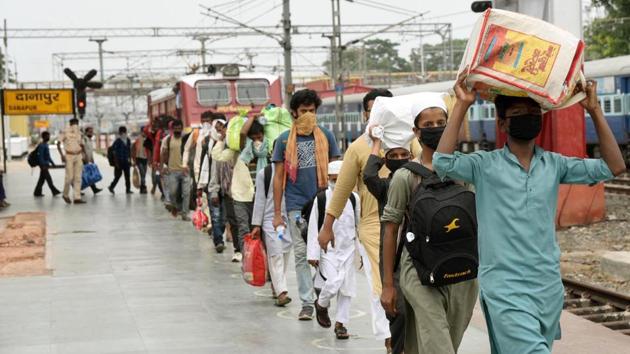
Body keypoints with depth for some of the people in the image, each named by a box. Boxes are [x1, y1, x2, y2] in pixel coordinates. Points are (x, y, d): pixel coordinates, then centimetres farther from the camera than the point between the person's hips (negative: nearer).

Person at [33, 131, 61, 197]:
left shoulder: (46, 145, 16)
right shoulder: (41, 146, -14)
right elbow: (40, 156, -19)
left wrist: (52, 163, 22)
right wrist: (43, 165, -23)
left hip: (46, 164, 10)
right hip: (43, 165, -10)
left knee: (42, 179, 10)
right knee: (48, 178, -7)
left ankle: (37, 192, 13)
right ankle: (54, 191, -7)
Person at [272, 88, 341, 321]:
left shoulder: (325, 136, 6)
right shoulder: (284, 140, 4)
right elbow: (278, 177, 6)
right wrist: (277, 212, 1)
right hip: (297, 206, 0)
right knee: (301, 255, 2)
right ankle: (307, 303, 8)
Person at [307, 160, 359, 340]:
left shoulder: (354, 199, 0)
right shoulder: (321, 199, -6)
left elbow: (360, 225, 7)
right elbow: (313, 228, -4)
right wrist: (313, 253, -6)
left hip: (348, 249, 3)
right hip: (328, 250, -3)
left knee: (346, 286, 4)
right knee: (333, 283, -14)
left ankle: (340, 322, 15)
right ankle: (321, 305, 17)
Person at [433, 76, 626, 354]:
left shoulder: (554, 164, 8)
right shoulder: (485, 165, -3)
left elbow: (614, 167, 3)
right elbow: (443, 162, -19)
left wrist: (594, 110, -2)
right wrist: (462, 105, -17)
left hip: (548, 286, 4)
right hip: (504, 289, -4)